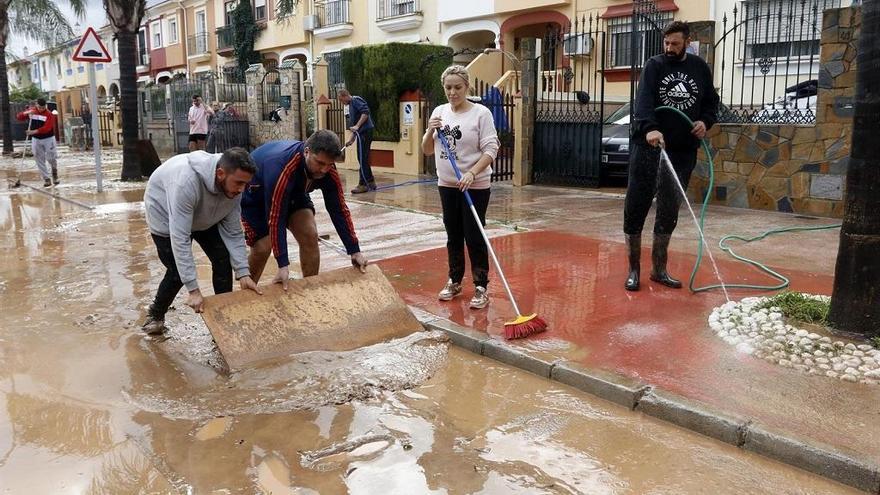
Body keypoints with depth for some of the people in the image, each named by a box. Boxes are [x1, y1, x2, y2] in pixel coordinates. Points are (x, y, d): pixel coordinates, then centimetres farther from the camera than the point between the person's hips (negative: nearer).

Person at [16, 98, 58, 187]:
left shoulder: (49, 114, -12)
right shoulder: (31, 110, 3)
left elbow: (47, 128, -24)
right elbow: (19, 117, 3)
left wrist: (34, 131, -35)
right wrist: (26, 113, -16)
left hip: (48, 139, -3)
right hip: (36, 139, 4)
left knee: (51, 158, -4)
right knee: (39, 160, 1)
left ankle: (54, 170, 29)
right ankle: (46, 179, 7)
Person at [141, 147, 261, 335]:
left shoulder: (233, 187, -26)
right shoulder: (186, 181, -45)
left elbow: (233, 232, -16)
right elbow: (180, 238, -44)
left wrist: (243, 273, -25)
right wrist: (193, 289, -43)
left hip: (204, 217, 5)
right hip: (165, 214, -5)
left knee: (223, 259, -8)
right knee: (177, 272, -9)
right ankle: (155, 314, 20)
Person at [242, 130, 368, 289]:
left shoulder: (328, 170, -25)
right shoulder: (281, 167, -43)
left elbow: (339, 209, -16)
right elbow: (275, 218, -40)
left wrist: (354, 251, -16)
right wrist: (283, 264, -40)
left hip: (293, 191, 5)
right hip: (255, 193, -5)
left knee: (310, 235, -11)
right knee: (262, 247, -14)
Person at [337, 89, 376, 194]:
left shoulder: (356, 100, -6)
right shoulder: (351, 105, 23)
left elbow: (366, 112, -22)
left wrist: (357, 126, -23)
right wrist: (352, 139, 23)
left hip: (365, 132, -10)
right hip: (362, 133, 10)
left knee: (362, 159, -7)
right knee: (363, 159, 13)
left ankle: (363, 185, -4)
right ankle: (371, 182, 20)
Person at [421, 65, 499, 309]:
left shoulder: (481, 113, -9)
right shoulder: (439, 112, 6)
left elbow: (491, 150, -13)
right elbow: (427, 150, 10)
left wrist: (471, 173, -26)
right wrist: (430, 132, -9)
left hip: (475, 186, -5)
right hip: (447, 185, 5)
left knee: (474, 237, -2)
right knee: (453, 236, 14)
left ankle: (481, 287, 8)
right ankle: (454, 281, 28)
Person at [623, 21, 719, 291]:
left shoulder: (700, 68, 9)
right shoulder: (654, 65, -2)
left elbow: (712, 101, 18)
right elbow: (644, 99, -18)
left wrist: (706, 121, -4)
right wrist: (650, 128, -36)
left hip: (683, 152, 3)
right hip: (649, 147, -3)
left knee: (669, 212, 7)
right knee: (636, 208, -2)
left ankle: (659, 269, 19)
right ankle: (634, 270, 9)